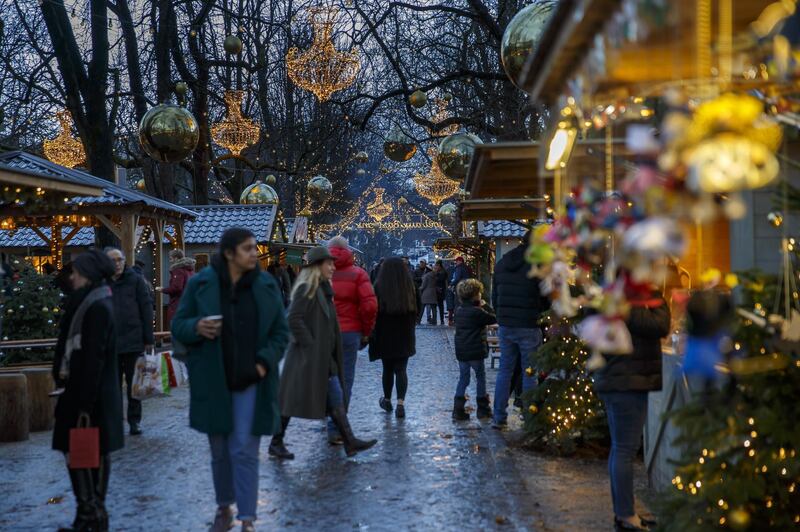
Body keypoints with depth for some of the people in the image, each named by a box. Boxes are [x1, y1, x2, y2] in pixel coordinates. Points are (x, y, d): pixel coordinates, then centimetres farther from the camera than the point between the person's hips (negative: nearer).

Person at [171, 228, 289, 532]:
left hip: (250, 381, 0)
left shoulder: (266, 285, -2)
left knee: (245, 452, -3)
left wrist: (265, 362, -12)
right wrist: (197, 327, -22)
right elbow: (178, 325, 0)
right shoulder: (200, 284, -5)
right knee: (219, 450, 13)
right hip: (213, 382, 0)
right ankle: (224, 508, 33)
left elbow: (280, 331, 3)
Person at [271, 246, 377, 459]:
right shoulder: (306, 289, -13)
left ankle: (349, 441, 6)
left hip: (324, 357, 9)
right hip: (307, 355, -9)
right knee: (294, 399, -1)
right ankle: (276, 443, 10)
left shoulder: (324, 290, 15)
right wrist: (311, 347, -20)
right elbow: (294, 320, -21)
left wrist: (325, 352, 14)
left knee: (335, 398, 6)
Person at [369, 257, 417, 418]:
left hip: (385, 336, -1)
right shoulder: (409, 287, -2)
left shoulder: (379, 288, -11)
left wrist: (372, 334, -3)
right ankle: (400, 404, -9)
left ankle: (387, 400, 29)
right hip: (405, 336, 1)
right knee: (401, 369, 3)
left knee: (388, 369, 14)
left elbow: (374, 311, -11)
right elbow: (415, 311, 5)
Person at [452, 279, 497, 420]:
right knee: (480, 377, 10)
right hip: (476, 351, -6)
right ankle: (483, 408, 17)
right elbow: (494, 319, -9)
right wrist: (485, 306, 1)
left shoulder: (459, 311, 7)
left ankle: (458, 409, 2)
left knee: (463, 378, 10)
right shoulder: (477, 312, -14)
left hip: (461, 351, 6)